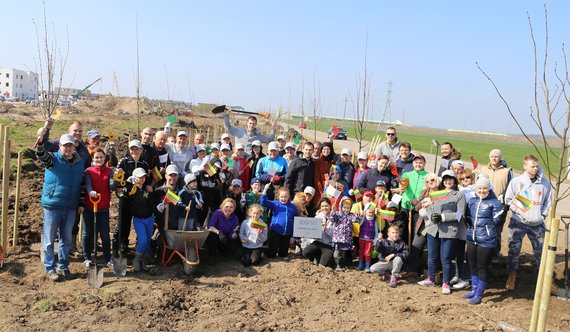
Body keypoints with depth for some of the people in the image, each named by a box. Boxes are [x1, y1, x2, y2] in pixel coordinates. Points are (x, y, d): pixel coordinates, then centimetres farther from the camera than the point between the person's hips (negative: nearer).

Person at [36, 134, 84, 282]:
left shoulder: (79, 162, 8)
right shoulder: (53, 159, -4)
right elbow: (41, 156, -26)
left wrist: (81, 203, 10)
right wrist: (40, 143, -48)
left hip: (71, 208, 4)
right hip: (52, 206, -4)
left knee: (66, 239, 12)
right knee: (49, 239, 4)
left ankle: (64, 267, 24)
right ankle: (49, 269, 15)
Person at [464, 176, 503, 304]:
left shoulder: (494, 203, -8)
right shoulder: (471, 201, 8)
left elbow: (495, 220, -5)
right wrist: (470, 226, 6)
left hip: (486, 240, -6)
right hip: (472, 238, 6)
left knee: (482, 267, 2)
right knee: (473, 264, 15)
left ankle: (479, 294, 13)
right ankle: (474, 290, 31)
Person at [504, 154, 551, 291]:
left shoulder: (545, 183, 0)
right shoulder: (516, 181, -6)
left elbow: (548, 201, 9)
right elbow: (509, 199, -2)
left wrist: (543, 215, -2)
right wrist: (519, 211, -14)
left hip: (537, 223, 2)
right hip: (518, 222, -2)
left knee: (541, 250, 11)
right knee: (514, 249, 1)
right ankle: (512, 277, 15)